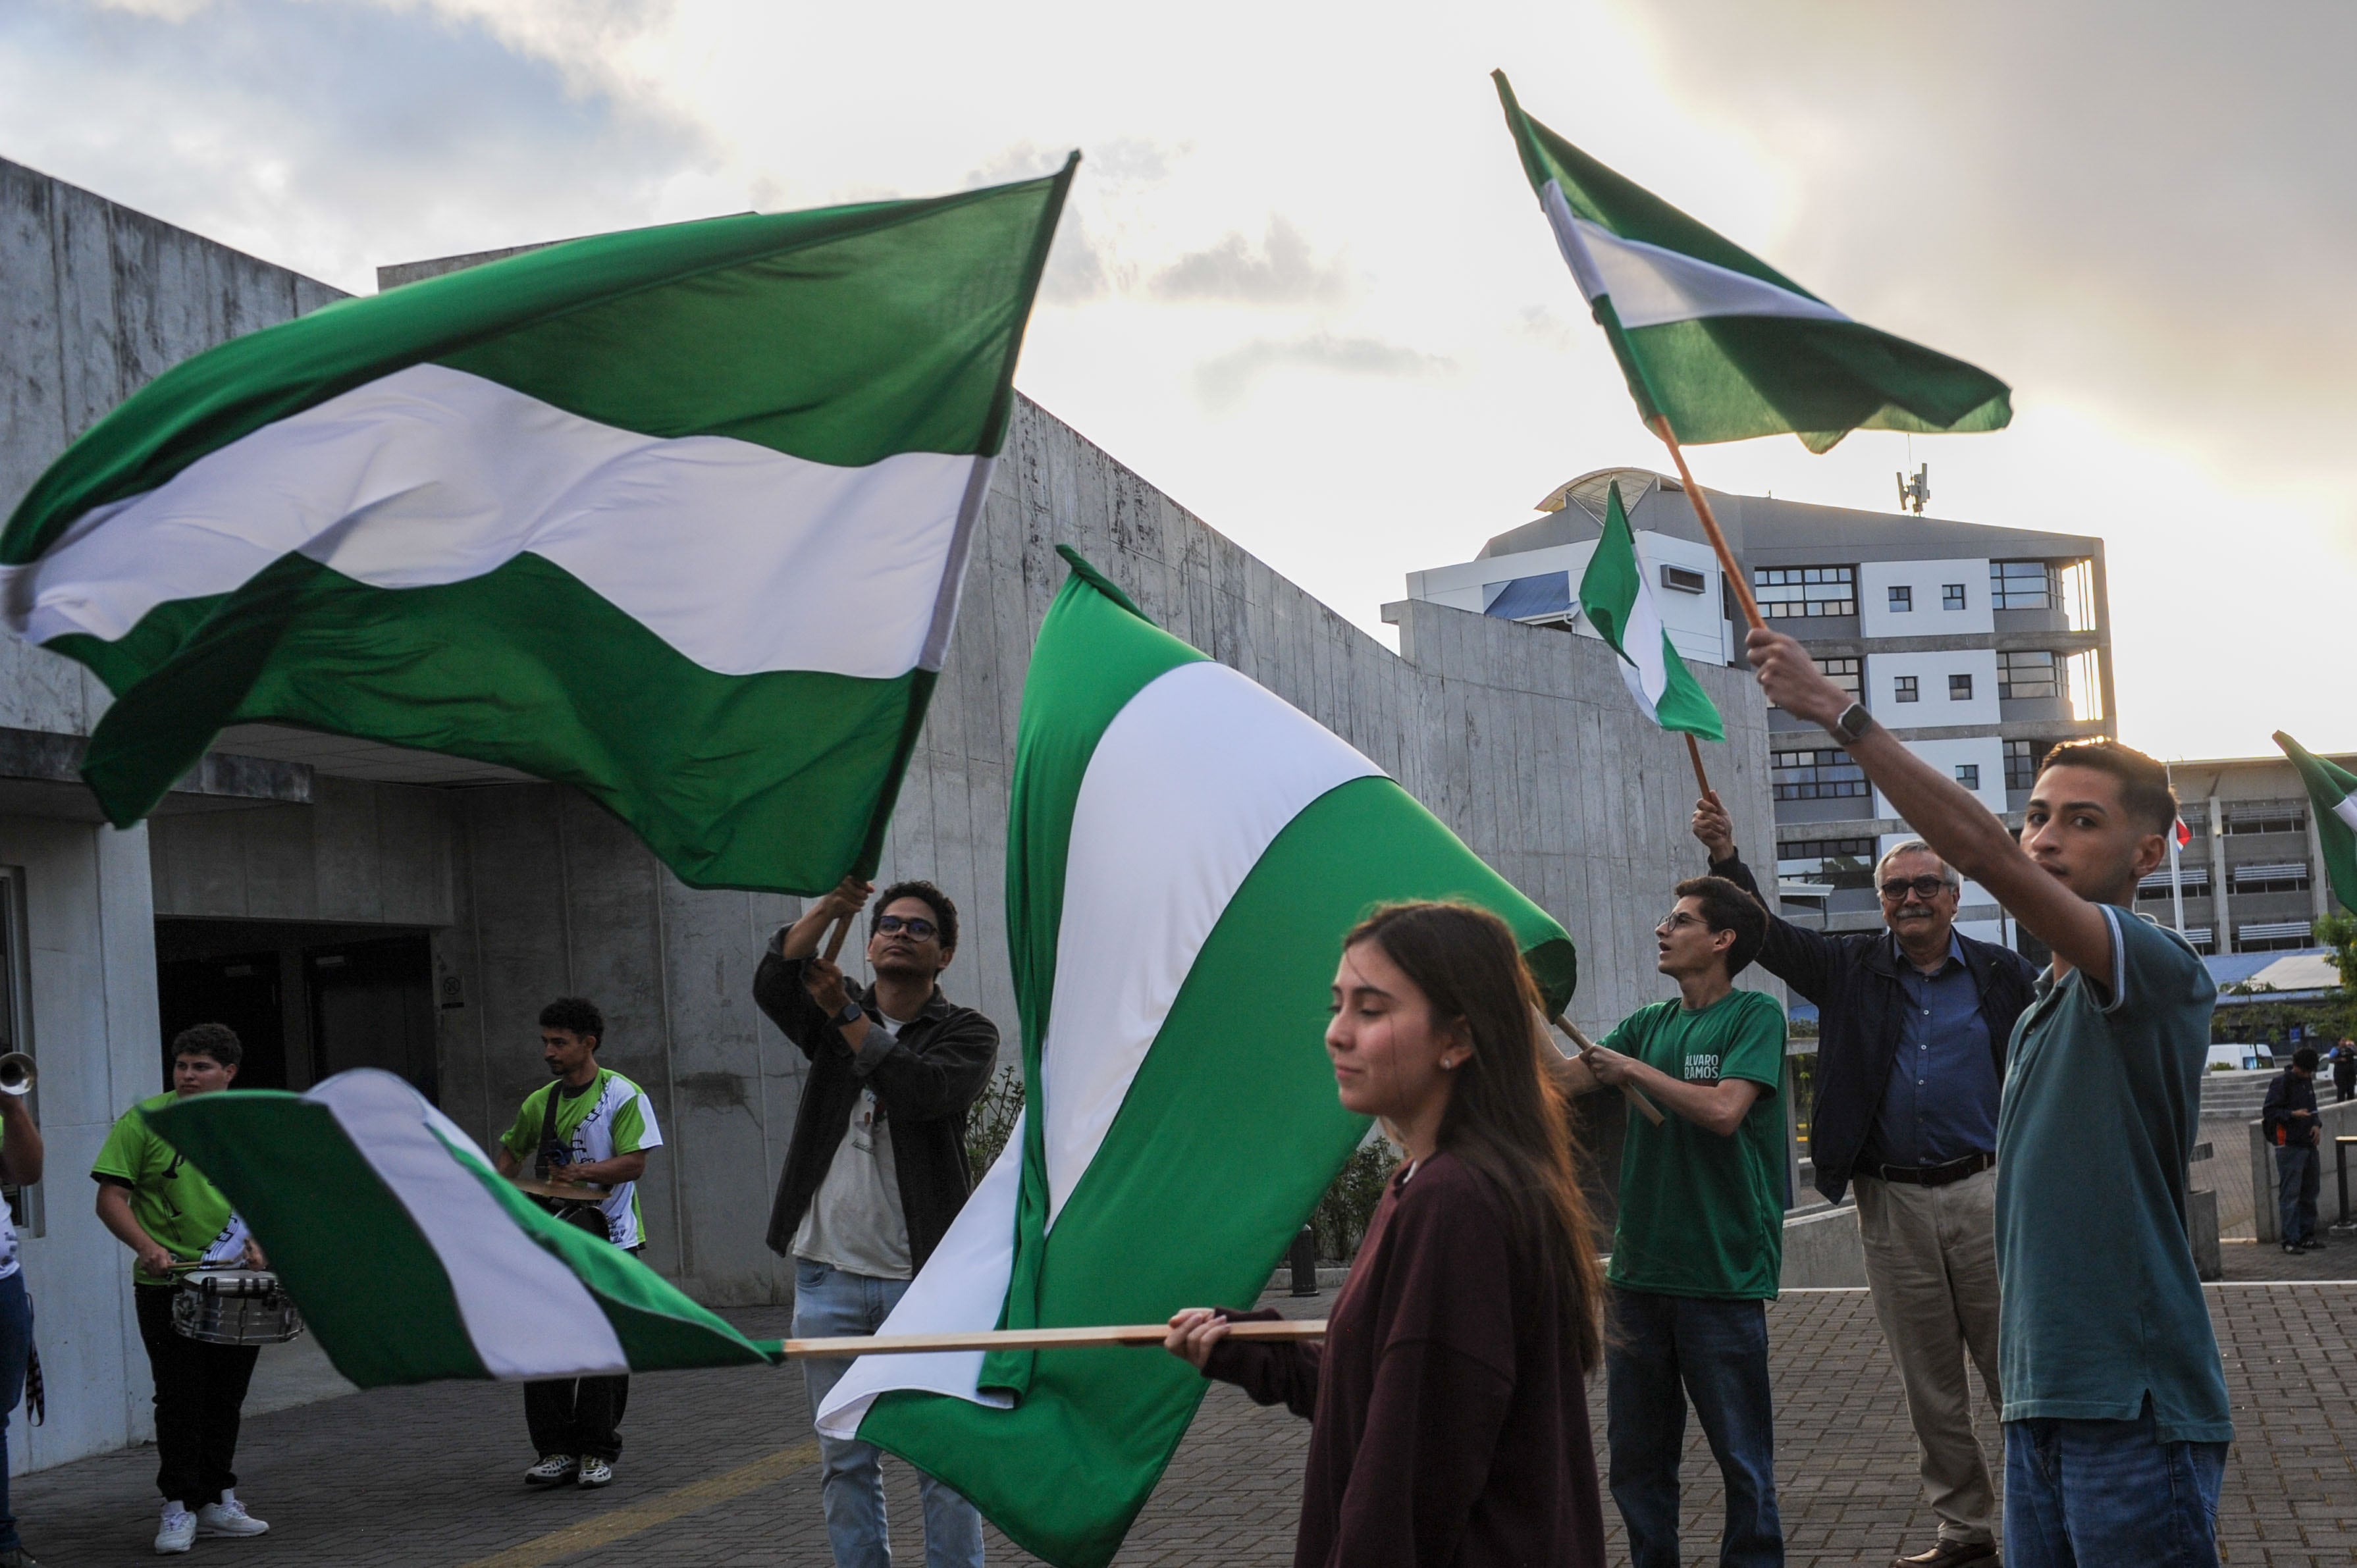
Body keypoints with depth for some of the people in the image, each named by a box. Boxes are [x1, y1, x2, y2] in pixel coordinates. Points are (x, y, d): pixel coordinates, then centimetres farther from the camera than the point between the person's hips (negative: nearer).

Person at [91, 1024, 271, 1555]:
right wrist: (146, 1246, -21)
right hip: (168, 1286, -4)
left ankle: (217, 1501, 22)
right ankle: (179, 1507, 4)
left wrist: (256, 1242, -3)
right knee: (180, 1398, -4)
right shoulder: (145, 1119, -5)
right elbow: (110, 1198, -7)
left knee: (225, 1397, 11)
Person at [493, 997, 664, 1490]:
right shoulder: (540, 1102, 12)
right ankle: (556, 1450, 4)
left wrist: (581, 1172, -24)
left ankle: (597, 1451, 7)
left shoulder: (622, 1095, -4)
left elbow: (635, 1163, -11)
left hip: (608, 1235, -5)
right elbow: (512, 1149, 25)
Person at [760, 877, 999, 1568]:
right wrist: (830, 905, -24)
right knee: (844, 1462, 8)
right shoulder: (831, 1016, 12)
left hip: (922, 1277, -3)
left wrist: (848, 1016, -16)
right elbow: (773, 983, -10)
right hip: (829, 1273, 3)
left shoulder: (967, 1033, 4)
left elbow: (926, 1089, -17)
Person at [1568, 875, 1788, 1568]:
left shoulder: (1754, 1016, -4)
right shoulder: (1648, 1025, 14)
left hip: (1722, 1276, -6)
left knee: (1743, 1459, 1)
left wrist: (1633, 1069, -10)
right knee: (1636, 1459, 12)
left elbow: (1724, 1110, -18)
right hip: (1640, 1272, 6)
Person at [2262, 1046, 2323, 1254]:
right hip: (2289, 1145, -8)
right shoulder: (2281, 1083, -8)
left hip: (2308, 1143, 8)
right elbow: (2269, 1112, -10)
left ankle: (2307, 1236, 20)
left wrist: (2317, 1124, 8)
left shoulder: (2307, 1082, 16)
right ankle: (2291, 1240, -6)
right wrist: (2293, 1114, -22)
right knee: (2290, 1194, -7)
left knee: (2309, 1193, 12)